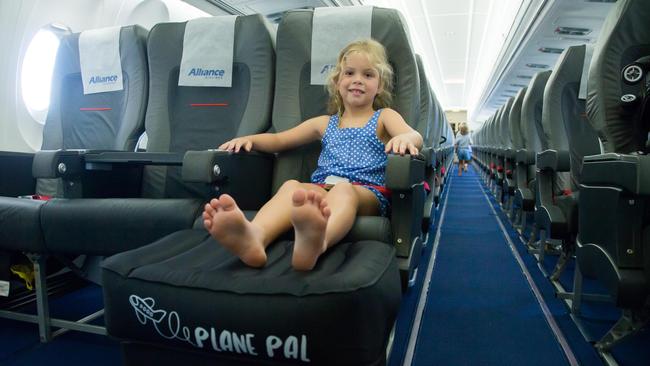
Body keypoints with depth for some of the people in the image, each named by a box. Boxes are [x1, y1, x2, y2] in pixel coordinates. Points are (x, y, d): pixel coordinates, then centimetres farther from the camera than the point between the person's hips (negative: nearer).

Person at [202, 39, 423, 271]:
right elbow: (278, 140, 28)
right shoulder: (325, 123, 28)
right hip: (322, 188, 3)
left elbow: (415, 136, -1)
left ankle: (316, 241, -72)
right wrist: (250, 139, 7)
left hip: (367, 192, -3)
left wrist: (405, 138, -28)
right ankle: (255, 236, -61)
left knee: (343, 190, -38)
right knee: (292, 186, -30)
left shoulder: (384, 117, 20)